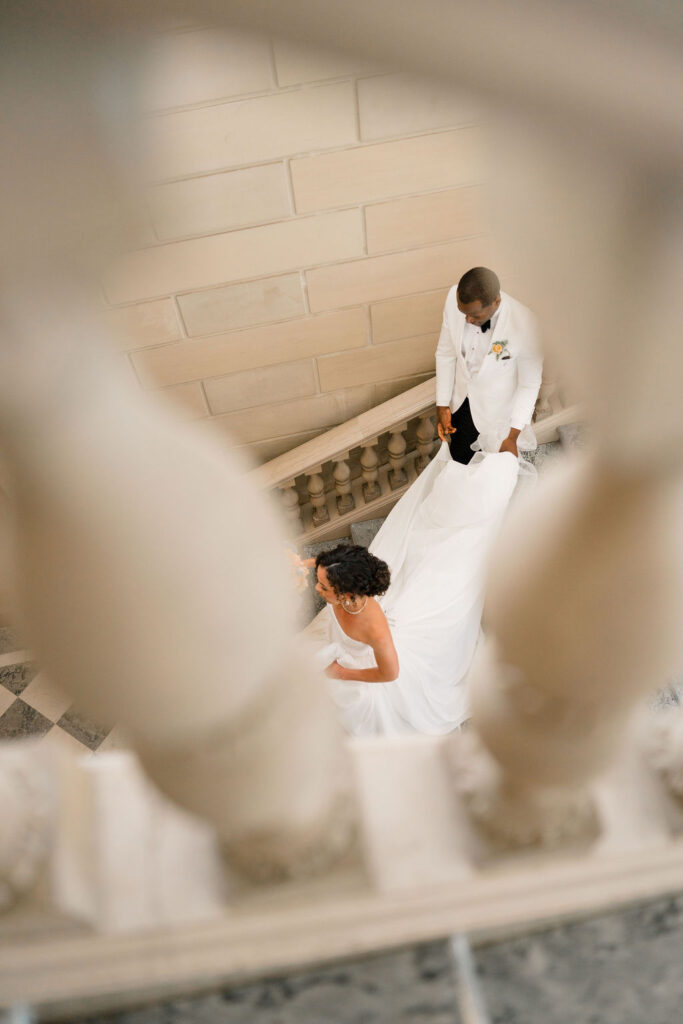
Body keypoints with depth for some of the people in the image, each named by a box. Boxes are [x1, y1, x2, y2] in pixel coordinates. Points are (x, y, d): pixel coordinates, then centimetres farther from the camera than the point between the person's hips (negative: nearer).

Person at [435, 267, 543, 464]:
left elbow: (530, 384, -19)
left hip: (496, 412, -4)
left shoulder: (524, 325, -34)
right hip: (460, 403, 4)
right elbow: (445, 353, -7)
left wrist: (513, 435, -16)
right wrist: (442, 404, -4)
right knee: (459, 462, 25)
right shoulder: (454, 299, -23)